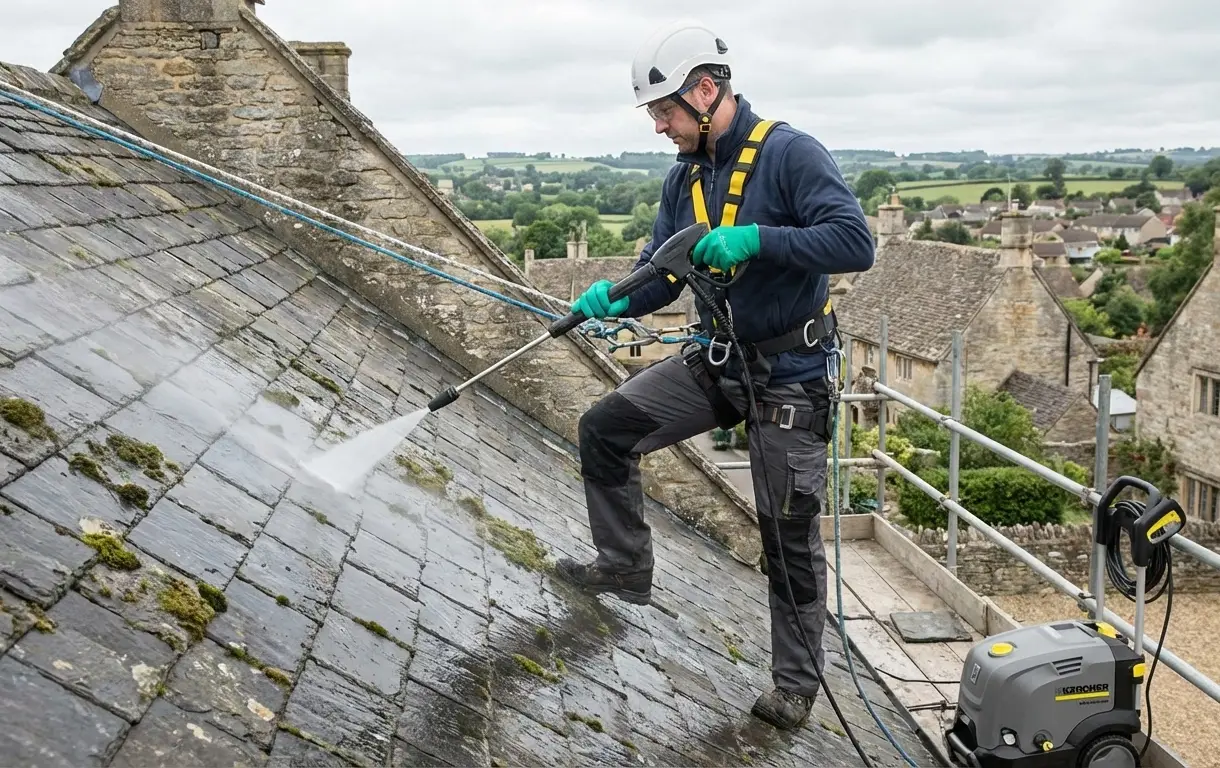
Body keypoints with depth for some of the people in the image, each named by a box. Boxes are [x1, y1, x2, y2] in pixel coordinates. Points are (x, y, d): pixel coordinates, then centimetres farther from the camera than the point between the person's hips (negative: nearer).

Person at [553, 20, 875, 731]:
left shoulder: (790, 153, -17)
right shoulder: (685, 179, 5)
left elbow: (856, 243, -26)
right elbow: (661, 276, 5)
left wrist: (755, 239, -33)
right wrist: (612, 298, -16)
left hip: (789, 373, -7)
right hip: (716, 359, 7)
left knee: (791, 536, 3)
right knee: (604, 429, -1)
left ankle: (796, 685, 20)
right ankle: (625, 566, 19)